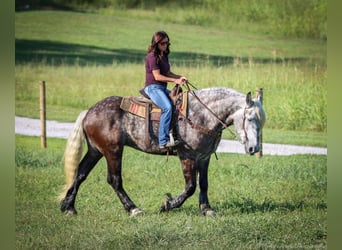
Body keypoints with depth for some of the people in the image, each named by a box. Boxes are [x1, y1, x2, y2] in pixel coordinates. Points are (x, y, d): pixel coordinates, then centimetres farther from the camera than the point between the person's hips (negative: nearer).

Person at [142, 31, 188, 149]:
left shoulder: (164, 56, 16)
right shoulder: (152, 56, -12)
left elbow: (168, 73, 21)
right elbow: (157, 76, -16)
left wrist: (180, 77, 3)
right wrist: (175, 80, -16)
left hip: (162, 88, 10)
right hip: (152, 87, -10)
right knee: (167, 107, -30)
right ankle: (163, 141, -35)